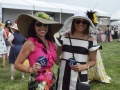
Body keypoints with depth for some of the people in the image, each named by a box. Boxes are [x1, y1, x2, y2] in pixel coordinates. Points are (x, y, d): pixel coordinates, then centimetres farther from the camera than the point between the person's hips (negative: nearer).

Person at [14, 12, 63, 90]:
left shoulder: (50, 42, 1)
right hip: (38, 82, -6)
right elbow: (17, 64, -11)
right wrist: (31, 70, -26)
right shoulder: (30, 43, -14)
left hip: (50, 81, 6)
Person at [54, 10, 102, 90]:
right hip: (63, 74, 2)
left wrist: (84, 67, -15)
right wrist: (59, 63, -4)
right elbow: (57, 54, 12)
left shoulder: (90, 41, -4)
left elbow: (93, 60, 3)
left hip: (80, 76, -1)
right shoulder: (64, 37, 1)